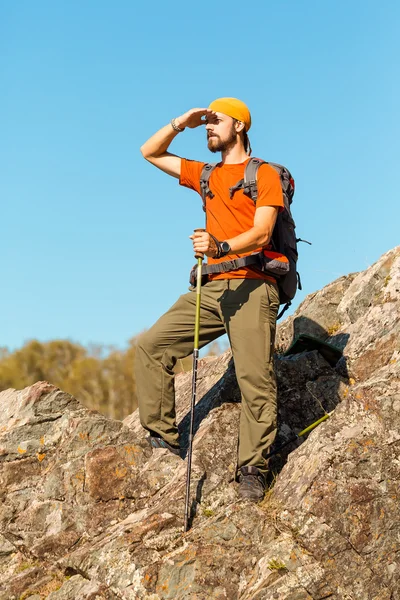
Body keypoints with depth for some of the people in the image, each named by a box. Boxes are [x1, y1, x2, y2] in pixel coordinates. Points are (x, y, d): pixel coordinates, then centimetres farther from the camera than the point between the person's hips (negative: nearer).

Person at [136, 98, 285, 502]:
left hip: (251, 287, -6)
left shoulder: (265, 175, 5)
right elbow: (150, 152, 29)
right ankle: (162, 440, -3)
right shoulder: (205, 176, 24)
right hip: (212, 287, 6)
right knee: (151, 345, -6)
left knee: (254, 377, -15)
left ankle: (252, 469, -11)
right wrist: (181, 123, 14)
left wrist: (221, 247, -27)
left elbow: (261, 233, -9)